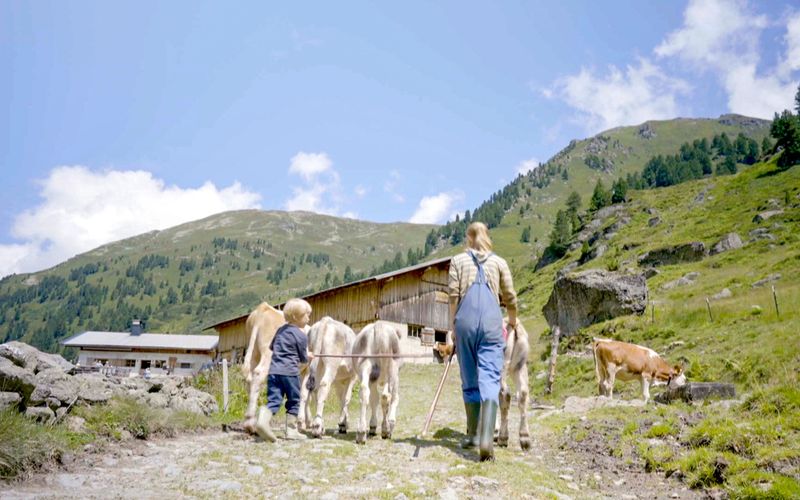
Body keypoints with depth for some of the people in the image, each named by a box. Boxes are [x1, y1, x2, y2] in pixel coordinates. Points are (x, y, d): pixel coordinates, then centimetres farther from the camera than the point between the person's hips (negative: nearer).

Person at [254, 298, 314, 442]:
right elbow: (303, 358, 2)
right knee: (293, 401, 10)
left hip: (273, 370, 5)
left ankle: (264, 417, -24)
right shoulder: (301, 335, -5)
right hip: (290, 372, -5)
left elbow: (271, 346, 27)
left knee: (273, 400, 3)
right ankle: (291, 430, 16)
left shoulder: (280, 330, 15)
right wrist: (307, 356, 24)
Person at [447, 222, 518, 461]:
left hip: (465, 321, 1)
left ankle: (473, 434, 22)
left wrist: (453, 325, 9)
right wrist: (512, 320, 34)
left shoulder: (458, 260, 12)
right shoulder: (499, 262, 13)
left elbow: (453, 295, 3)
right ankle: (486, 439, -20)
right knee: (490, 379, -6)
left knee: (470, 380, 12)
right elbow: (510, 298, 17)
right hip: (491, 322, -1)